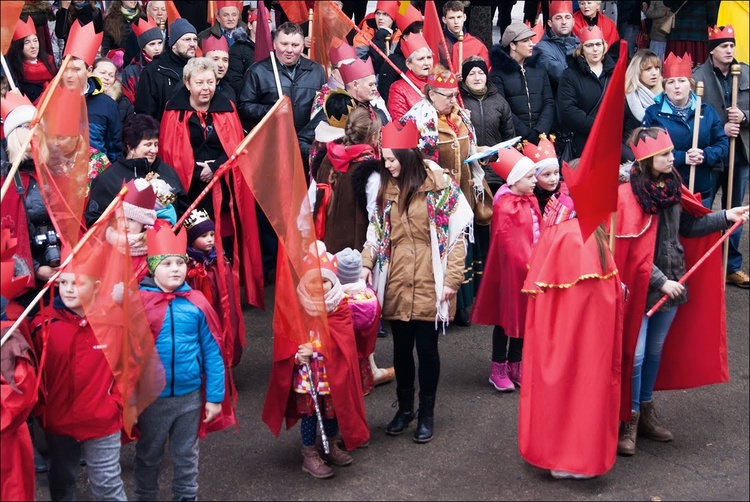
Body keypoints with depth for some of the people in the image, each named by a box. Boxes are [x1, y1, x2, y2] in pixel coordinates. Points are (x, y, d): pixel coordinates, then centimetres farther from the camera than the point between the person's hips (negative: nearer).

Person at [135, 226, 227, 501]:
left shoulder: (197, 302, -5)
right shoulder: (138, 301, -11)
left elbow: (212, 352, -1)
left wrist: (215, 396, -2)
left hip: (190, 395, 1)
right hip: (152, 397, -1)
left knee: (186, 455, 17)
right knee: (148, 455, 17)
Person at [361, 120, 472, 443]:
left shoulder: (440, 186, -7)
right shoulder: (386, 187, 8)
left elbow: (456, 235, -7)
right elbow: (376, 231, 11)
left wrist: (451, 280, -12)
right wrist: (367, 263, -5)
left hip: (429, 284, -4)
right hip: (396, 284, 4)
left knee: (426, 349, 5)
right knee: (401, 348, 13)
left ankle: (427, 413, 21)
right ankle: (405, 408, 30)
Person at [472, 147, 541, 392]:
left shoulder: (530, 201, 5)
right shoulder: (505, 206, -21)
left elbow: (538, 234, 9)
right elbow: (509, 245, -22)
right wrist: (528, 265, -19)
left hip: (528, 268, 8)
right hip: (510, 270, -8)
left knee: (524, 317, 16)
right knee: (506, 318, 5)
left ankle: (516, 365, 30)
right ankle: (499, 370, 18)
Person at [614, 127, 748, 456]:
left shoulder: (672, 188, 4)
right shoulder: (628, 195, -17)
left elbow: (687, 226, 14)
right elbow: (632, 250, -18)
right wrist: (660, 281, -19)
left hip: (670, 283, 7)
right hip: (640, 286, -7)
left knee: (656, 350, 17)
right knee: (634, 354, -1)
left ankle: (646, 412, 31)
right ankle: (629, 422, 11)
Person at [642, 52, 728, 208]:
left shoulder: (707, 111, 8)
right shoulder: (653, 113, -2)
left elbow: (722, 144, 6)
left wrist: (705, 155, -15)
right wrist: (682, 157, -19)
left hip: (702, 190, 3)